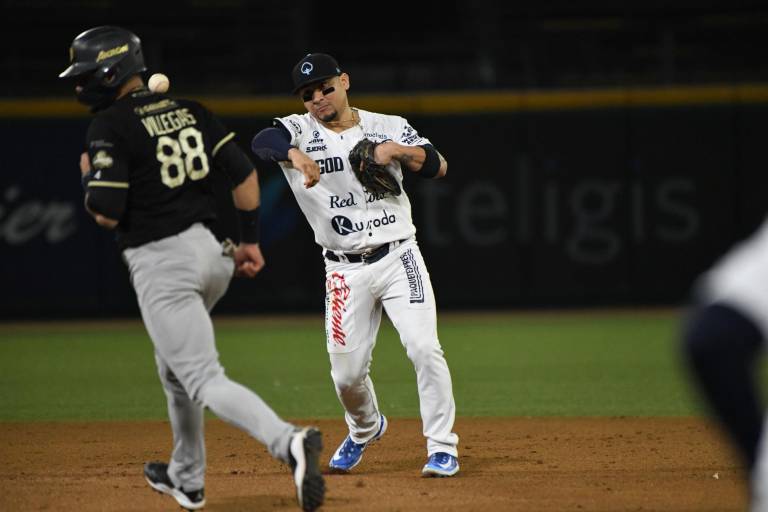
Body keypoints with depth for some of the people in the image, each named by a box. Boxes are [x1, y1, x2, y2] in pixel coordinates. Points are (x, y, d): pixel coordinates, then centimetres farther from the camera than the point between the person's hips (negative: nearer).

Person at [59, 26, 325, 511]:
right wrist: (250, 239, 13)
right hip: (209, 252, 8)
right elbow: (244, 172, 5)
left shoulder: (110, 127, -11)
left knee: (203, 379, -10)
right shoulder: (190, 111, 9)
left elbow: (106, 213, -16)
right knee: (175, 364, 27)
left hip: (161, 266, -8)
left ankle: (288, 441, -34)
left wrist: (89, 176, 5)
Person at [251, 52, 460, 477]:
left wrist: (397, 150, -17)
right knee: (347, 372, 3)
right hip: (345, 271, 1)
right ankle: (365, 429, 35)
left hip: (399, 258, -1)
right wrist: (295, 155, -43)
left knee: (424, 347, -15)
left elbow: (438, 167, 0)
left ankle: (443, 449, -5)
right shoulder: (299, 131, 0)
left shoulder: (388, 127, 5)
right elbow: (261, 142, -22)